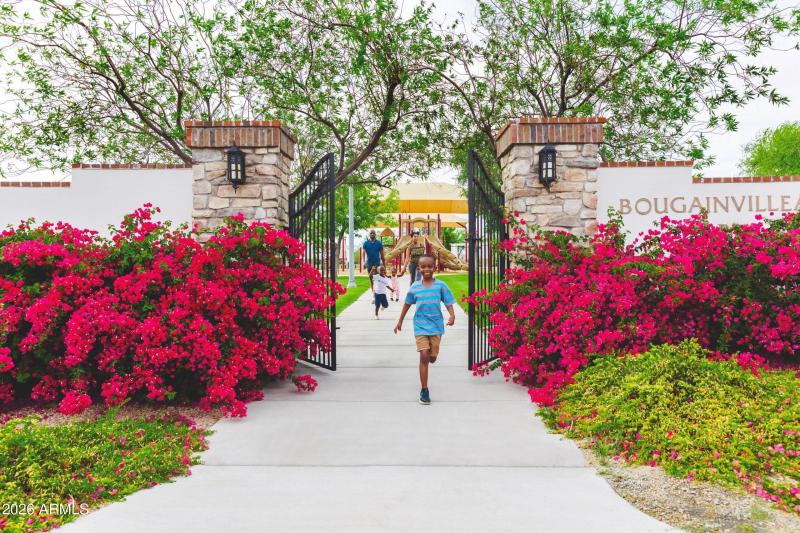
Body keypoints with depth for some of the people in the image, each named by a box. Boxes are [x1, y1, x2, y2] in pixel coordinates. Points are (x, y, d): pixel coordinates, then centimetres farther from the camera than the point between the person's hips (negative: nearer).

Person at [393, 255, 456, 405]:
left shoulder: (440, 285, -4)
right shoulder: (414, 287, 0)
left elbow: (448, 303, -6)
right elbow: (407, 304, 14)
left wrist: (452, 316, -25)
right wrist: (400, 321, 19)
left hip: (436, 326, 0)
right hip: (420, 326, 0)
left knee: (432, 358, 6)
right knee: (424, 356, -11)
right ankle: (424, 391, -3)